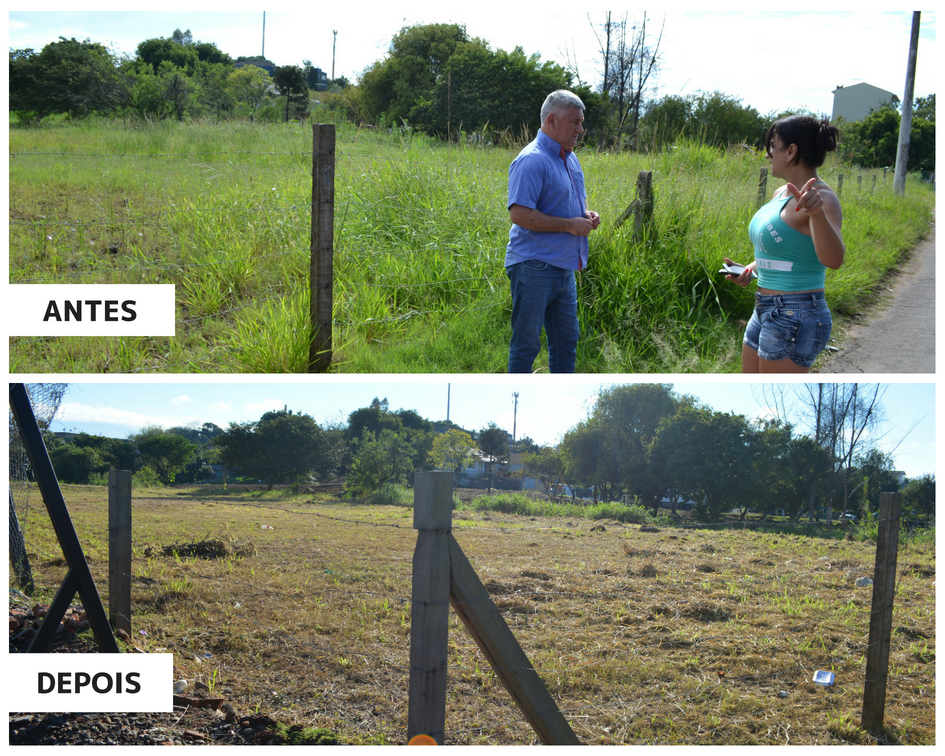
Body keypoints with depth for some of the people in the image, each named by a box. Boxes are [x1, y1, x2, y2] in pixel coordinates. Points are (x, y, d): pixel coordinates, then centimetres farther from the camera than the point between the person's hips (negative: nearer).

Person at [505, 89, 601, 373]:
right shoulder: (531, 161, -16)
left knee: (566, 339, 15)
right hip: (534, 267, -9)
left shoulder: (570, 158, 15)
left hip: (563, 268, 9)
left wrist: (586, 215, 6)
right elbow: (519, 214, -24)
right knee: (526, 342, -2)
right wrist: (569, 225, -20)